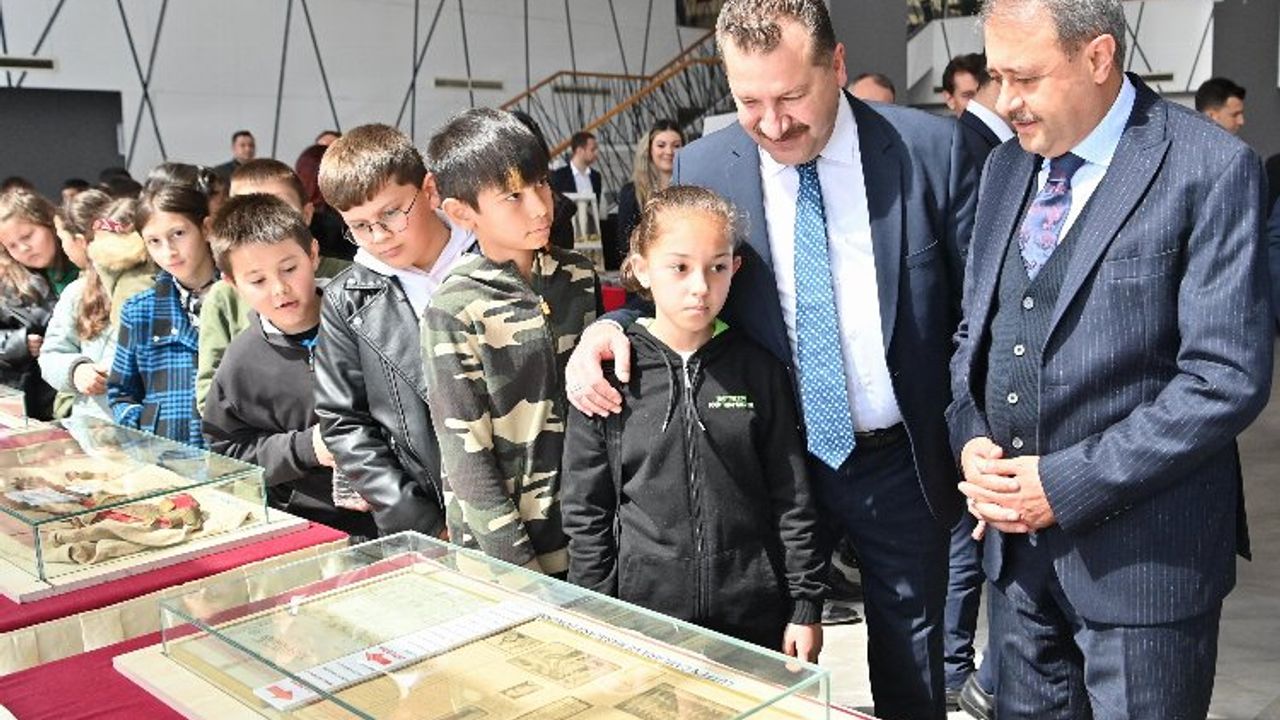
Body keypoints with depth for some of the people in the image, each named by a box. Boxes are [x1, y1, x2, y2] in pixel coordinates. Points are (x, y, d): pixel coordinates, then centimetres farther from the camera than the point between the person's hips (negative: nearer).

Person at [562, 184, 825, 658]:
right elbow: (586, 511, 0)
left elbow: (793, 500, 1)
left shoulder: (758, 370, -2)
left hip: (754, 614, 1)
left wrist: (806, 606, 1)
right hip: (645, 609, -1)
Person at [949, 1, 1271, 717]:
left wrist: (1069, 483, -17)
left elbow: (1228, 378, -16)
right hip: (1018, 543, 6)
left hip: (1143, 552, -5)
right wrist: (972, 437, -4)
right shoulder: (1006, 165, 8)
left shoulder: (1213, 170, -12)